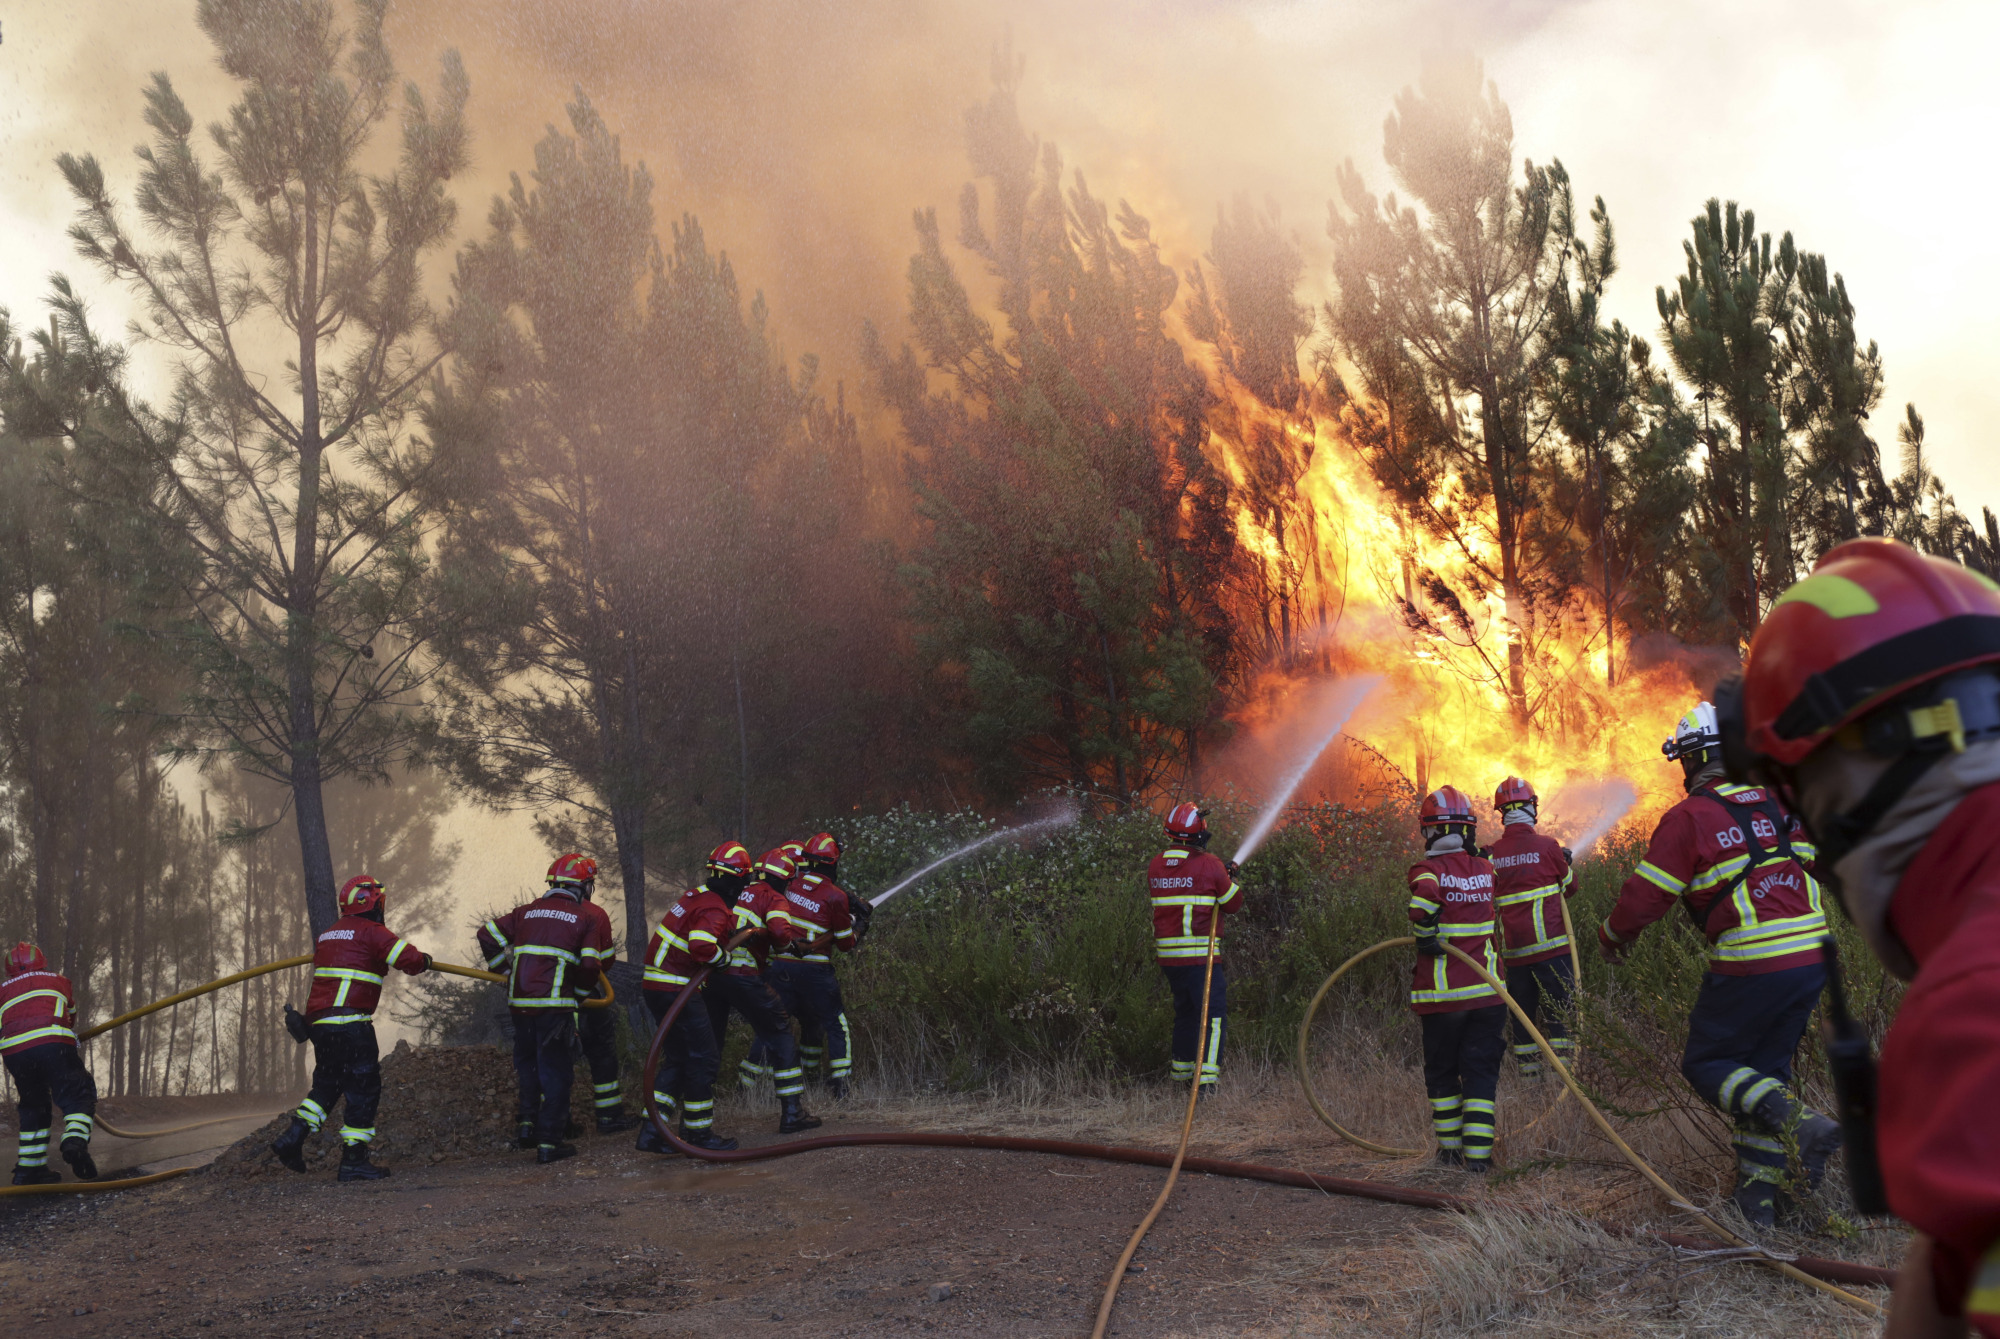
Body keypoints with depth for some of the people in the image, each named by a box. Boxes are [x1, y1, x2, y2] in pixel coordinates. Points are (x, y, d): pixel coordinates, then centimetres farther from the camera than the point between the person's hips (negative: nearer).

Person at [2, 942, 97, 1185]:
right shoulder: (59, 981, 30)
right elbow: (70, 1017, 41)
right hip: (53, 1044, -2)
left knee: (32, 1106, 18)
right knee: (78, 1094, 0)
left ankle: (28, 1169, 16)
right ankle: (75, 1140, -28)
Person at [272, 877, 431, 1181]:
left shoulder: (326, 935, 19)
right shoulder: (370, 932, -6)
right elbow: (410, 959, -12)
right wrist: (424, 961, 9)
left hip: (319, 1020, 8)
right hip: (350, 1023, -8)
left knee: (327, 1084, 19)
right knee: (364, 1088, -1)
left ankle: (292, 1137, 6)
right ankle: (353, 1159, 0)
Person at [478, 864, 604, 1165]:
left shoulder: (527, 911, 15)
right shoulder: (585, 919, 4)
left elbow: (488, 934, 12)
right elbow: (589, 966, -3)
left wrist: (505, 969, 21)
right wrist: (581, 992, 16)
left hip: (520, 999, 4)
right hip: (555, 1002, -4)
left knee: (527, 1061, 25)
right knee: (554, 1070, 3)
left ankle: (528, 1121, 16)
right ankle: (548, 1143, 4)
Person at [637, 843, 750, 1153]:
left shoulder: (696, 895, 12)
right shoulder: (715, 909, -16)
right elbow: (701, 946, -31)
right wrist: (723, 956, -12)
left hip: (655, 984, 10)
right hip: (677, 990, -9)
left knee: (676, 1058, 14)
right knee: (704, 1058, 1)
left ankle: (652, 1132, 11)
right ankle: (699, 1132, 9)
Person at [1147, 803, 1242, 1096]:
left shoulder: (1156, 866, 6)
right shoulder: (1209, 865, -9)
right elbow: (1234, 904, 0)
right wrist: (1230, 879, 21)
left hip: (1168, 956, 6)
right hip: (1200, 954, -6)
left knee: (1185, 1011, 20)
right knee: (1213, 1012, -2)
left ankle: (1181, 1072, 27)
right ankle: (1207, 1076, -12)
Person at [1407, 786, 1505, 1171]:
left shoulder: (1427, 869, -9)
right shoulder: (1486, 869, 5)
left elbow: (1425, 894, -31)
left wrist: (1426, 934, -18)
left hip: (1441, 994, -2)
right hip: (1486, 991, 2)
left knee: (1441, 1072, 14)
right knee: (1481, 1071, 7)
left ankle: (1450, 1148, 20)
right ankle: (1478, 1152, 0)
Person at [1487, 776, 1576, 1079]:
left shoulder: (1493, 854, 3)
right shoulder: (1547, 846, -6)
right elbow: (1569, 885, 9)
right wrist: (1566, 863, 29)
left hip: (1513, 949, 4)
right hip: (1549, 944, -4)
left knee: (1523, 1012, 10)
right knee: (1561, 1009, 1)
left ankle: (1528, 1073, 10)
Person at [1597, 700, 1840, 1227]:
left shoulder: (1688, 818, -8)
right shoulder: (1782, 804, 10)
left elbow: (1645, 897, -6)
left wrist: (1612, 935, 13)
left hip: (1751, 967, -6)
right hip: (1812, 960, 6)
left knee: (1707, 1065, 9)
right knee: (1764, 1066, 17)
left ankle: (1803, 1124, -14)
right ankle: (1757, 1197, 16)